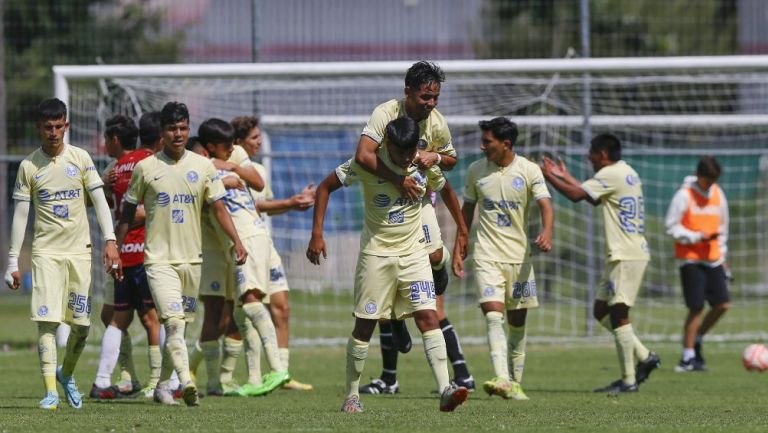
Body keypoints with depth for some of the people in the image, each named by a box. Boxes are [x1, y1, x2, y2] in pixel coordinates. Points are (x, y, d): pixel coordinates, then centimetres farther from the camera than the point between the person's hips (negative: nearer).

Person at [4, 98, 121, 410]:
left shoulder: (80, 159, 3)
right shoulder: (29, 166, 1)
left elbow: (99, 200, 0)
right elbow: (20, 214, 2)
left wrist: (110, 241, -12)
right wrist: (13, 261, -1)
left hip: (79, 249, 2)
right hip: (46, 252, -2)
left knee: (82, 324, 6)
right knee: (47, 321, -14)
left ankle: (67, 374, 32)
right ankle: (50, 392, -16)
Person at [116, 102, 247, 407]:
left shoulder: (203, 167, 5)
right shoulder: (146, 168, 0)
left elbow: (219, 208, 5)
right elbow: (128, 213, 8)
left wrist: (236, 241, -7)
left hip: (191, 258, 3)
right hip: (159, 259, -3)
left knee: (180, 324, 10)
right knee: (173, 322, -19)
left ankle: (162, 386, 23)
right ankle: (186, 382, -30)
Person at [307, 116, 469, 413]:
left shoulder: (427, 166, -5)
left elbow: (443, 190, 16)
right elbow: (325, 187, -6)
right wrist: (317, 234, -12)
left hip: (413, 252, 2)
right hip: (376, 252, -2)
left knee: (428, 317, -13)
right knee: (365, 325, 2)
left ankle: (445, 390, -21)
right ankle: (351, 395, 17)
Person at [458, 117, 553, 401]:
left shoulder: (529, 171, -3)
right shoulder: (476, 171, 4)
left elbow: (545, 205, -12)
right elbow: (467, 210, 15)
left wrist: (546, 233, -32)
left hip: (519, 255, 0)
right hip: (487, 256, 0)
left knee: (517, 323, 7)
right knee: (493, 315, -18)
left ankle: (515, 383, 19)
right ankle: (502, 380, -30)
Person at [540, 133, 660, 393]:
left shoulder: (611, 174, -11)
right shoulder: (626, 173, 19)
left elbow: (576, 195, -17)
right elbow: (593, 198, 30)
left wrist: (549, 176, -4)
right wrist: (564, 176, 31)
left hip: (626, 255, -10)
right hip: (629, 253, 10)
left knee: (618, 313, -10)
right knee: (602, 310, 14)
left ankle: (628, 380, -10)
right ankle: (644, 357, 13)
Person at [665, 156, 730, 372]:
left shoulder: (718, 194, 9)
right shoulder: (684, 195, -9)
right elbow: (671, 226, -9)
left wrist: (722, 255, 16)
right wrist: (697, 237, -18)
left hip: (712, 259, 6)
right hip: (690, 259, -6)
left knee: (722, 304, -2)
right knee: (696, 307, -9)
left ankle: (696, 339, 20)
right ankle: (688, 357, 0)